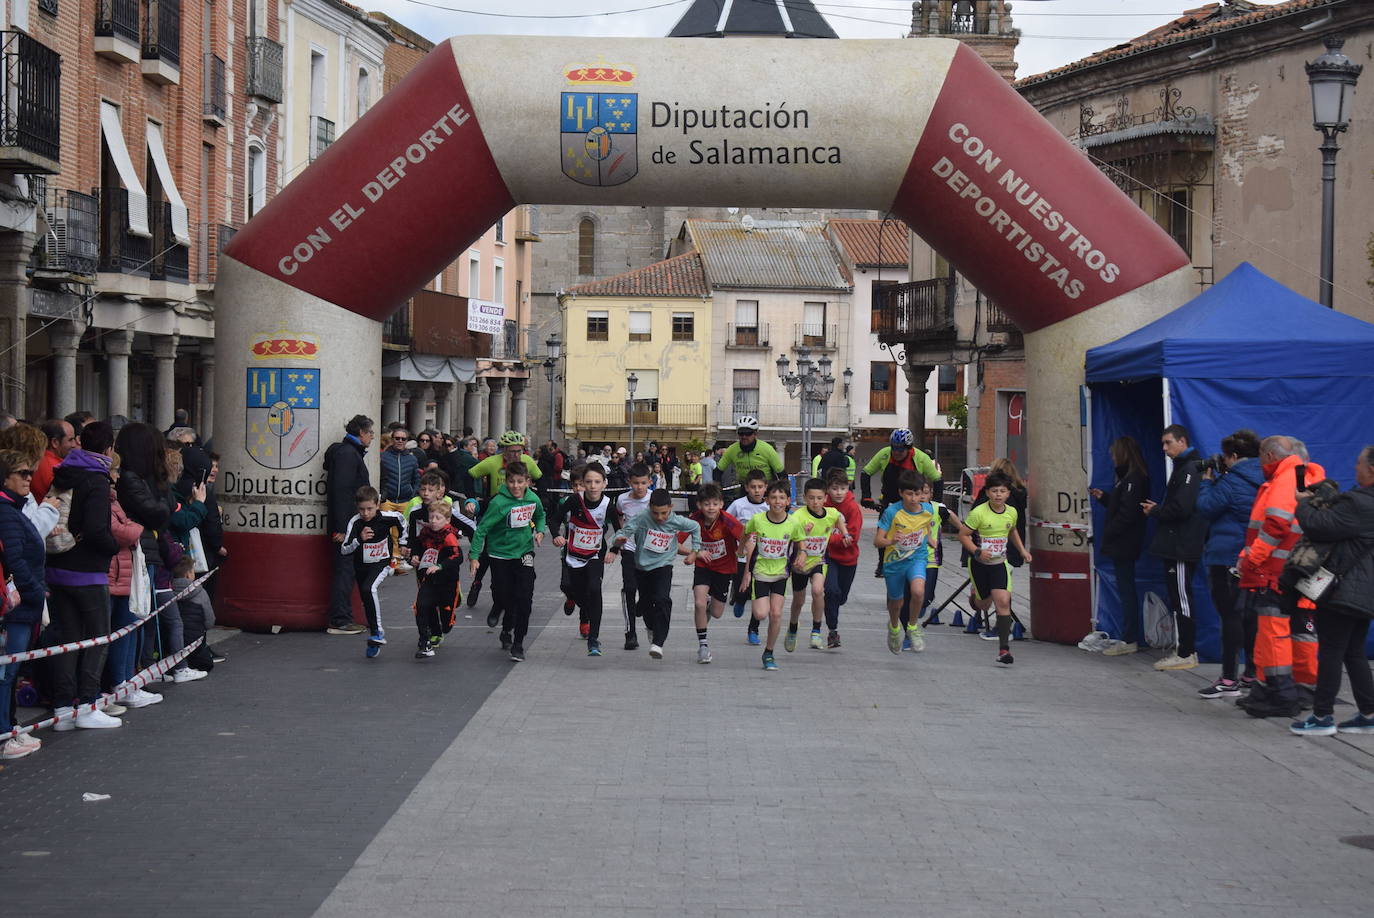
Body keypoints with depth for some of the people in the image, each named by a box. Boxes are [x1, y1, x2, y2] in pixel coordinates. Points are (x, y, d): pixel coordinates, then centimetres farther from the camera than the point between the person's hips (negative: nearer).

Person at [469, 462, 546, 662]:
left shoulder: (533, 499, -5)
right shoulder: (499, 502, -20)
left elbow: (540, 515, 19)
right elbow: (482, 529, -17)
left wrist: (540, 531, 0)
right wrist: (474, 556, -21)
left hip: (524, 552, 2)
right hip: (500, 554, -2)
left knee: (524, 598, -10)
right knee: (504, 598, 7)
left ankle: (518, 644, -4)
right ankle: (507, 629, 39)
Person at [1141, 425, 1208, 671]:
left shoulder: (1190, 469, -14)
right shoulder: (1183, 468, 19)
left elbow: (1181, 508, -22)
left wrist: (1155, 511, -8)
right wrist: (1158, 508, 6)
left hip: (1182, 547, -10)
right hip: (1176, 545, 10)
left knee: (1181, 599, -7)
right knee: (1178, 598, 14)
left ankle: (1186, 654, -3)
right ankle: (1185, 649, 19)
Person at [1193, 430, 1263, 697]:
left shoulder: (1232, 481, -16)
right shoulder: (1263, 479, 8)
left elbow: (1207, 507, -9)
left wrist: (1207, 481, 6)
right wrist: (1216, 480, 15)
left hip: (1227, 557, -8)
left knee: (1230, 615, -6)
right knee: (1249, 615, 15)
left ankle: (1229, 680, -6)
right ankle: (1253, 673, 22)